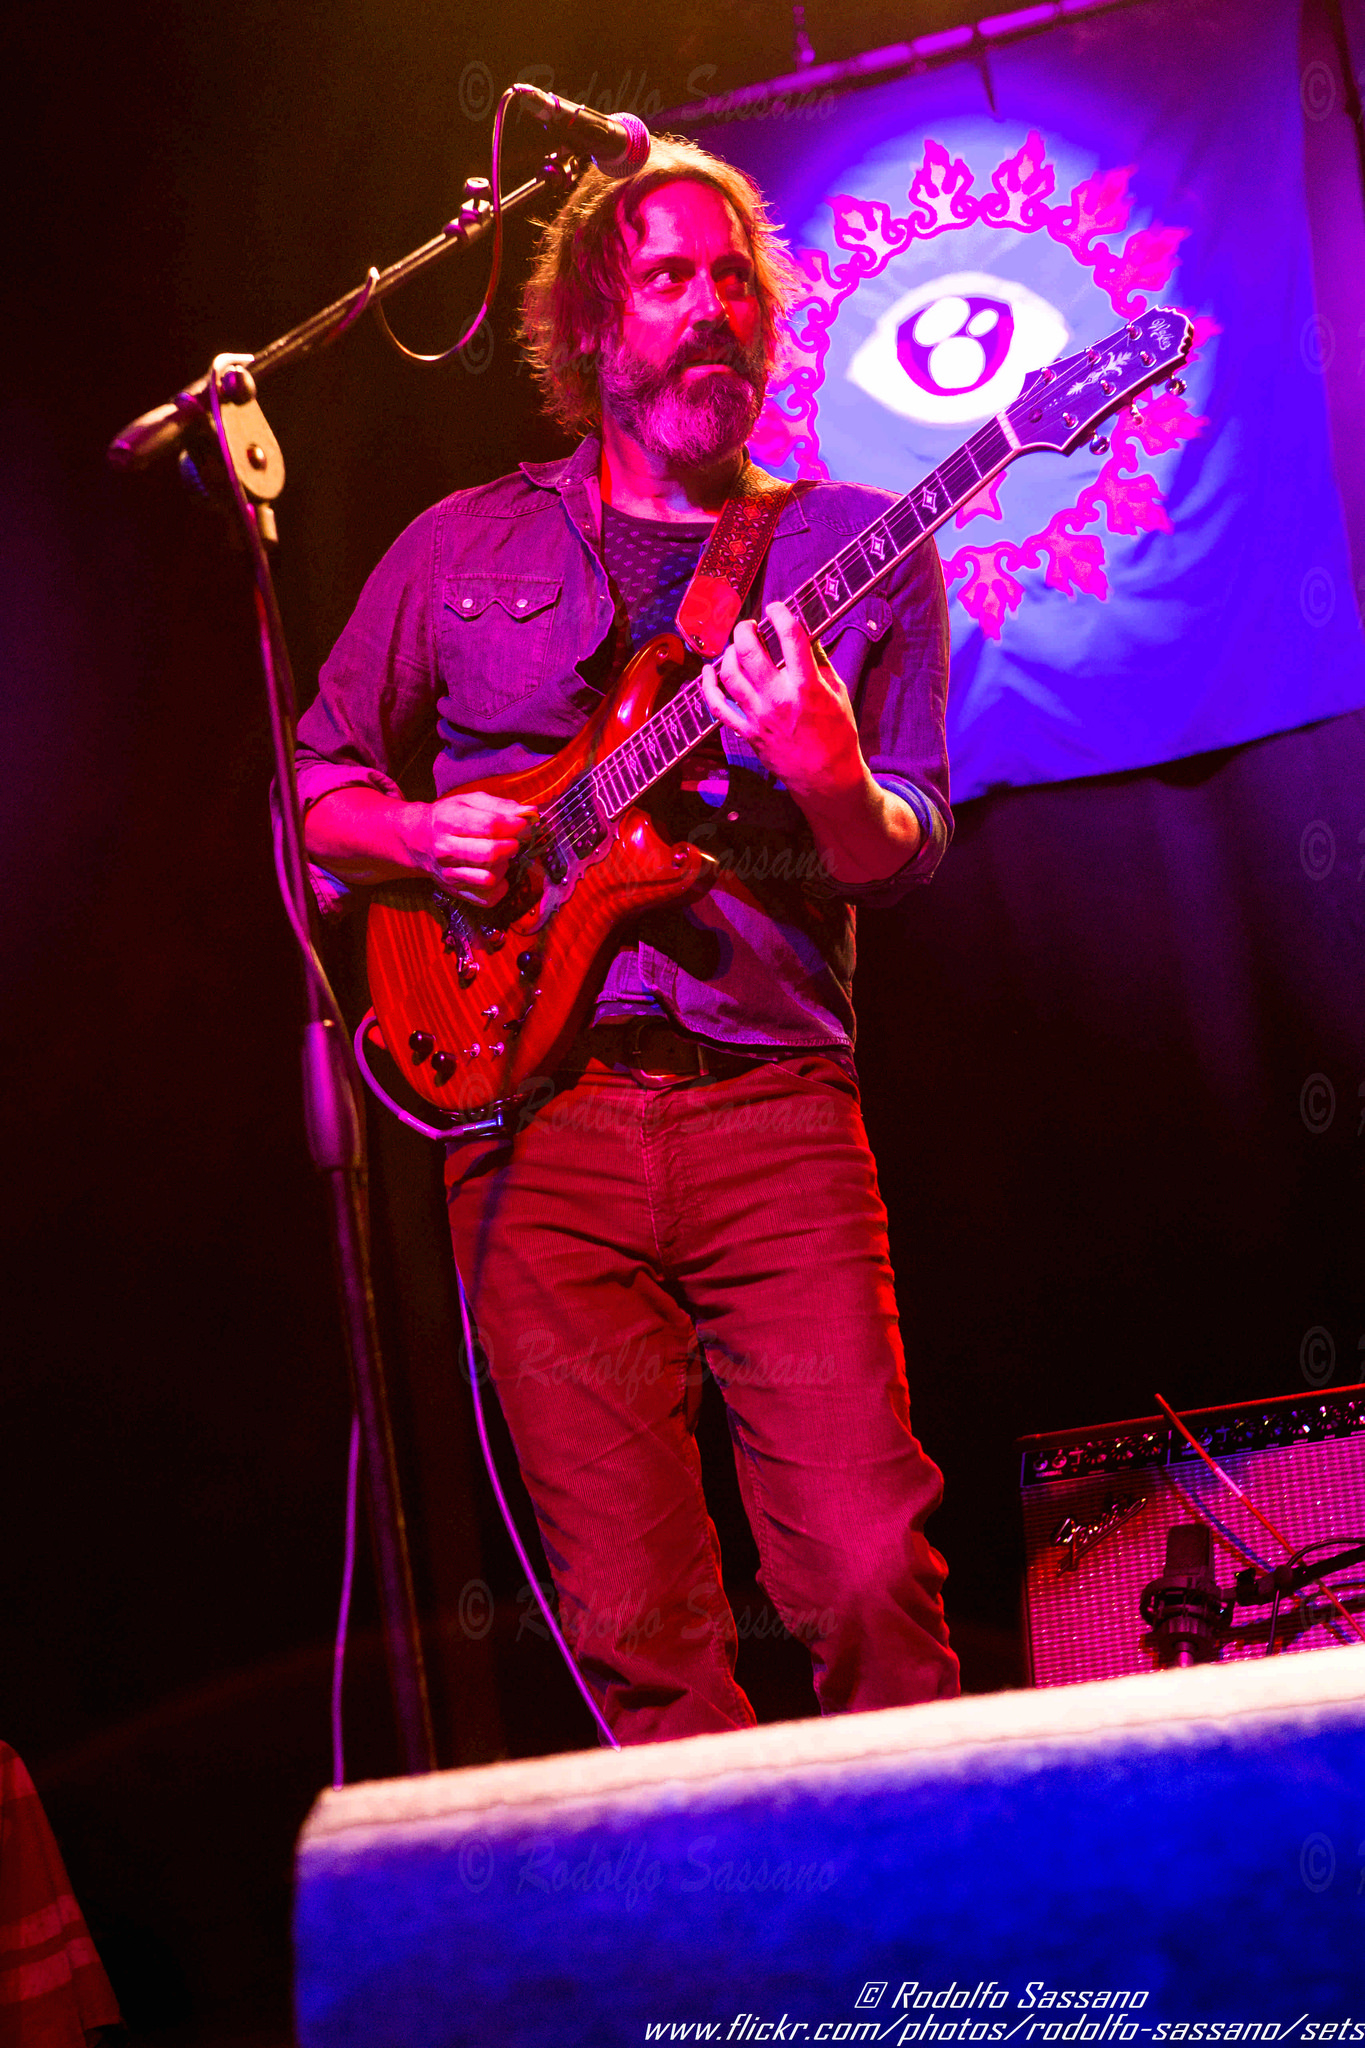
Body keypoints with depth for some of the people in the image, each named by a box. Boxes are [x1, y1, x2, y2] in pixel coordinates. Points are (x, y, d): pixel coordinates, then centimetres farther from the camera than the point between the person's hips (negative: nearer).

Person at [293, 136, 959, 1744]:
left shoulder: (856, 550, 12)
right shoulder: (459, 550, 15)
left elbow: (907, 857, 7)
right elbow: (317, 786, 20)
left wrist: (828, 779, -15)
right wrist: (415, 835, -2)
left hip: (774, 1103, 0)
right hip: (532, 1095, 1)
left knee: (871, 1579, -11)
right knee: (638, 1625, -3)